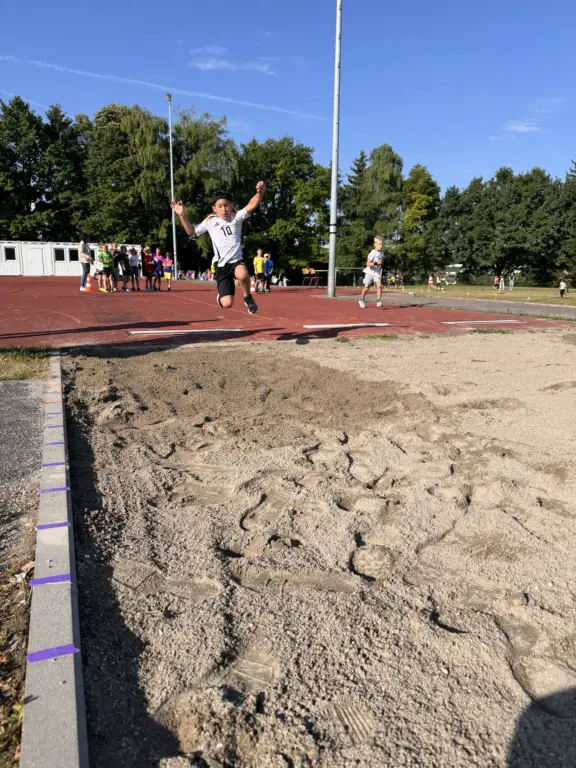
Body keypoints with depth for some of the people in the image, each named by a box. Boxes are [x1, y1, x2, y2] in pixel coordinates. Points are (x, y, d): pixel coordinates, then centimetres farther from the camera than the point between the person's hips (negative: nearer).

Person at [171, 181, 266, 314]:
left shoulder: (236, 217, 1)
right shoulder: (210, 221, 5)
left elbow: (251, 206, -15)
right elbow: (192, 232, 14)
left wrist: (260, 193, -35)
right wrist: (182, 215, 1)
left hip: (237, 261, -1)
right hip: (222, 266, 1)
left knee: (243, 274, -41)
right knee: (227, 304, -11)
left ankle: (248, 298, -8)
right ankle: (221, 295, 31)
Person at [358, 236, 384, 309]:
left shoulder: (381, 253, 4)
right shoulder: (372, 253, -18)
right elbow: (368, 264, -25)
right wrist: (376, 263, -36)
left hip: (377, 272, 4)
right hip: (370, 272, -4)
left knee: (379, 285, -18)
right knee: (366, 288, 7)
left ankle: (379, 301, -17)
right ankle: (361, 300, 29)